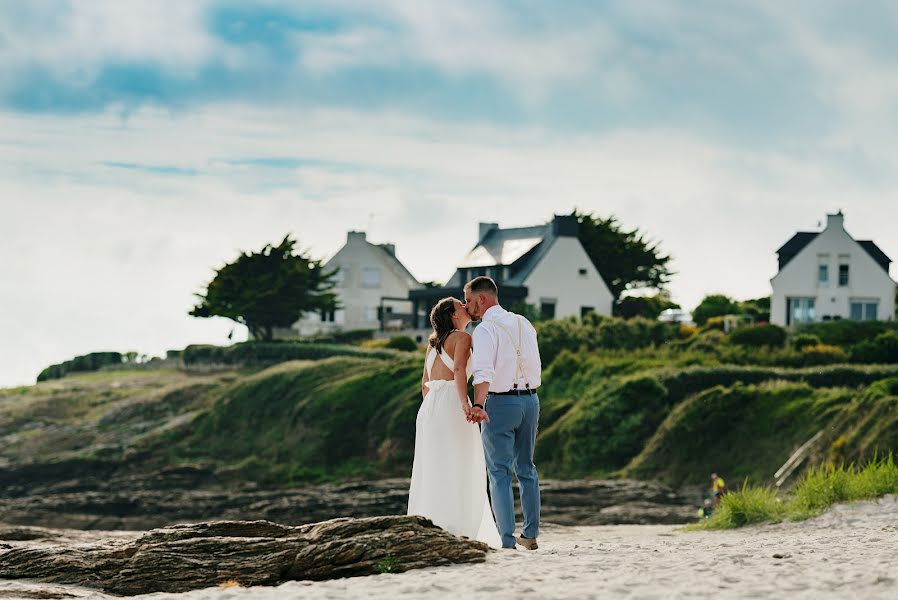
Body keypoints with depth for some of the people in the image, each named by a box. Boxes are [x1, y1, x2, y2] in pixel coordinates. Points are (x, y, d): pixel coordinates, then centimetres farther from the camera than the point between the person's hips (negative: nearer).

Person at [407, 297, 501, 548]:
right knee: (457, 473, -7)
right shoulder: (462, 338, -2)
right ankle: (454, 532, -13)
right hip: (452, 406, -8)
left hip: (429, 406, 8)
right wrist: (465, 403, -28)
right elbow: (458, 369, -19)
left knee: (432, 473, 7)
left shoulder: (434, 343, 21)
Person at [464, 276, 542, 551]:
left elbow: (484, 371, -29)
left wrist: (478, 405, -39)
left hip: (500, 402, -7)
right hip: (530, 398, 7)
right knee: (526, 468, 19)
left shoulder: (486, 330, -13)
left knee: (500, 473, -3)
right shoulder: (524, 324, 11)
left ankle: (507, 540, -9)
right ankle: (530, 534, 23)